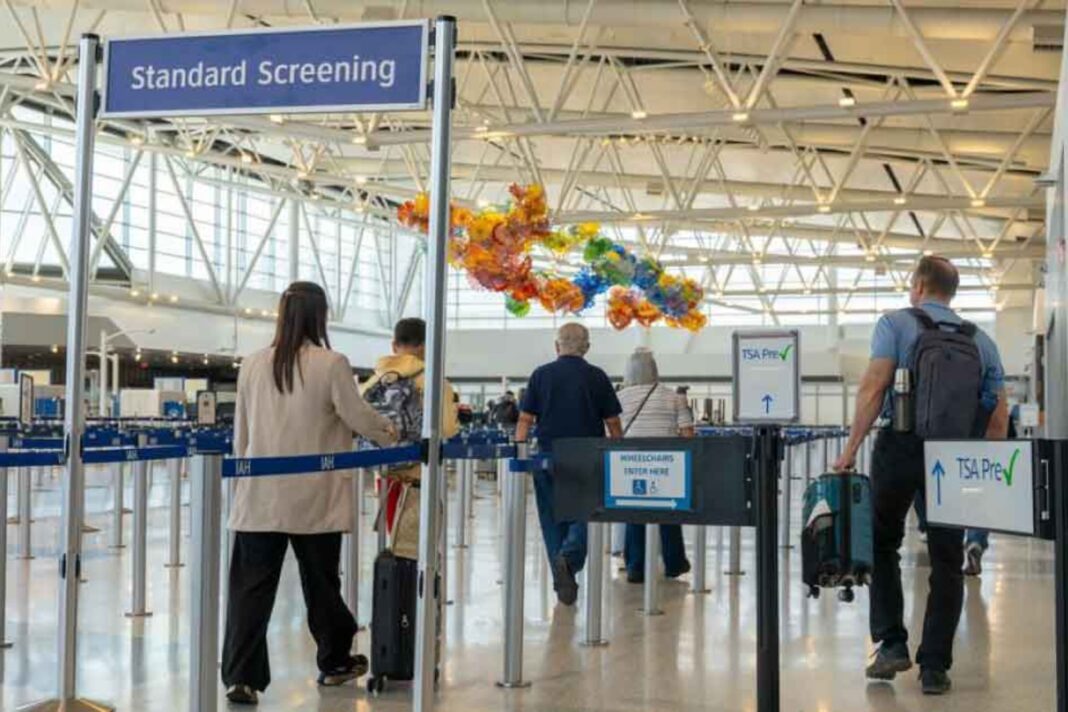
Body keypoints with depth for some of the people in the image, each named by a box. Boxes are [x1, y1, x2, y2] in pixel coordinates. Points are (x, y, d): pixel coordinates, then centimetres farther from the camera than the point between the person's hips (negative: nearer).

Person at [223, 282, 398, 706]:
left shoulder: (253, 365, 4)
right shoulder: (331, 364, -9)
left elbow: (240, 432, 11)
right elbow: (358, 417, -4)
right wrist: (391, 435, 16)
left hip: (259, 499, 2)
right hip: (314, 499, -2)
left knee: (251, 587, 3)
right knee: (320, 582, 13)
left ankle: (241, 677, -3)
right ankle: (334, 662, 30)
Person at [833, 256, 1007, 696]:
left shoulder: (896, 324, 2)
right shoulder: (981, 341, 13)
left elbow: (874, 387, -10)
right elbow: (998, 415, 9)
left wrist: (852, 447, -8)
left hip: (900, 445, -2)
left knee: (882, 544, 15)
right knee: (946, 561, 8)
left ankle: (891, 644, 8)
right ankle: (934, 667, 8)